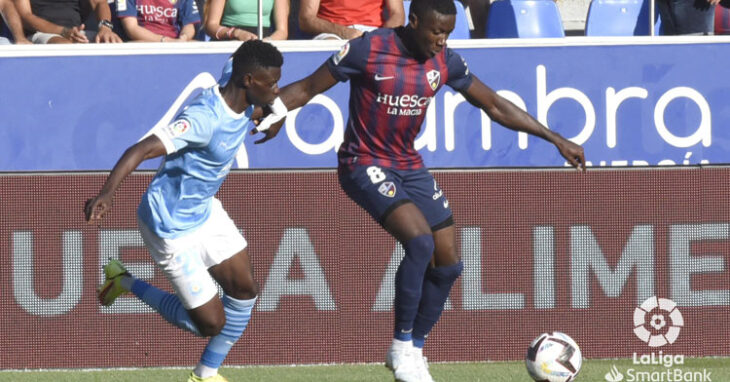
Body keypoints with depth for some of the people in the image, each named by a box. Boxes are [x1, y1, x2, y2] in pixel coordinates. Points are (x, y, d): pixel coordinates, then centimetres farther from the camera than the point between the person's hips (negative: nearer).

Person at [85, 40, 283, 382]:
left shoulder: (243, 106, -6)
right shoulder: (206, 119, -33)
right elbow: (141, 150, -41)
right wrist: (106, 194, -51)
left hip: (204, 210, 9)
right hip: (172, 225, -9)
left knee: (244, 290, 7)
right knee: (211, 322, -3)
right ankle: (127, 284, 17)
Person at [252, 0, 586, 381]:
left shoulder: (444, 62, -1)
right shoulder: (368, 49, -17)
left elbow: (495, 106, 8)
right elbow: (309, 86, -11)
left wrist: (555, 139, 8)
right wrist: (273, 114, -30)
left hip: (409, 167, 7)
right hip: (364, 165, -7)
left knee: (448, 264, 3)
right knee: (420, 241, -26)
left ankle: (413, 350, 22)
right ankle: (402, 346, -11)